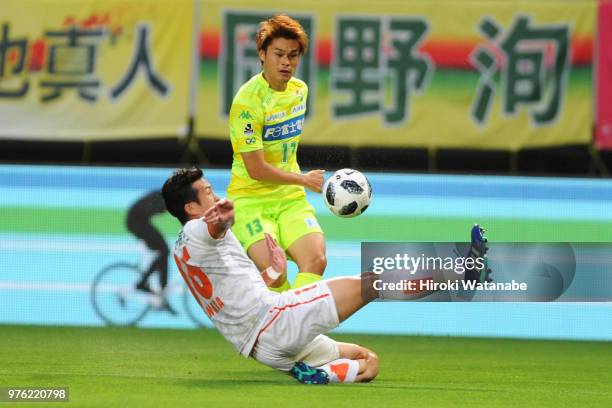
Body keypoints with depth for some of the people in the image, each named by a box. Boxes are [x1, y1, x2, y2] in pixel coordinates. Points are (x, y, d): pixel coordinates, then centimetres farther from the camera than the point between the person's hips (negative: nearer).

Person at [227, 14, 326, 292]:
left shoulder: (299, 90, 7)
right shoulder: (248, 101, -17)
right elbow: (256, 169, -16)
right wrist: (305, 179, -6)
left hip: (290, 199, 6)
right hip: (250, 199, -6)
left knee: (316, 260, -21)